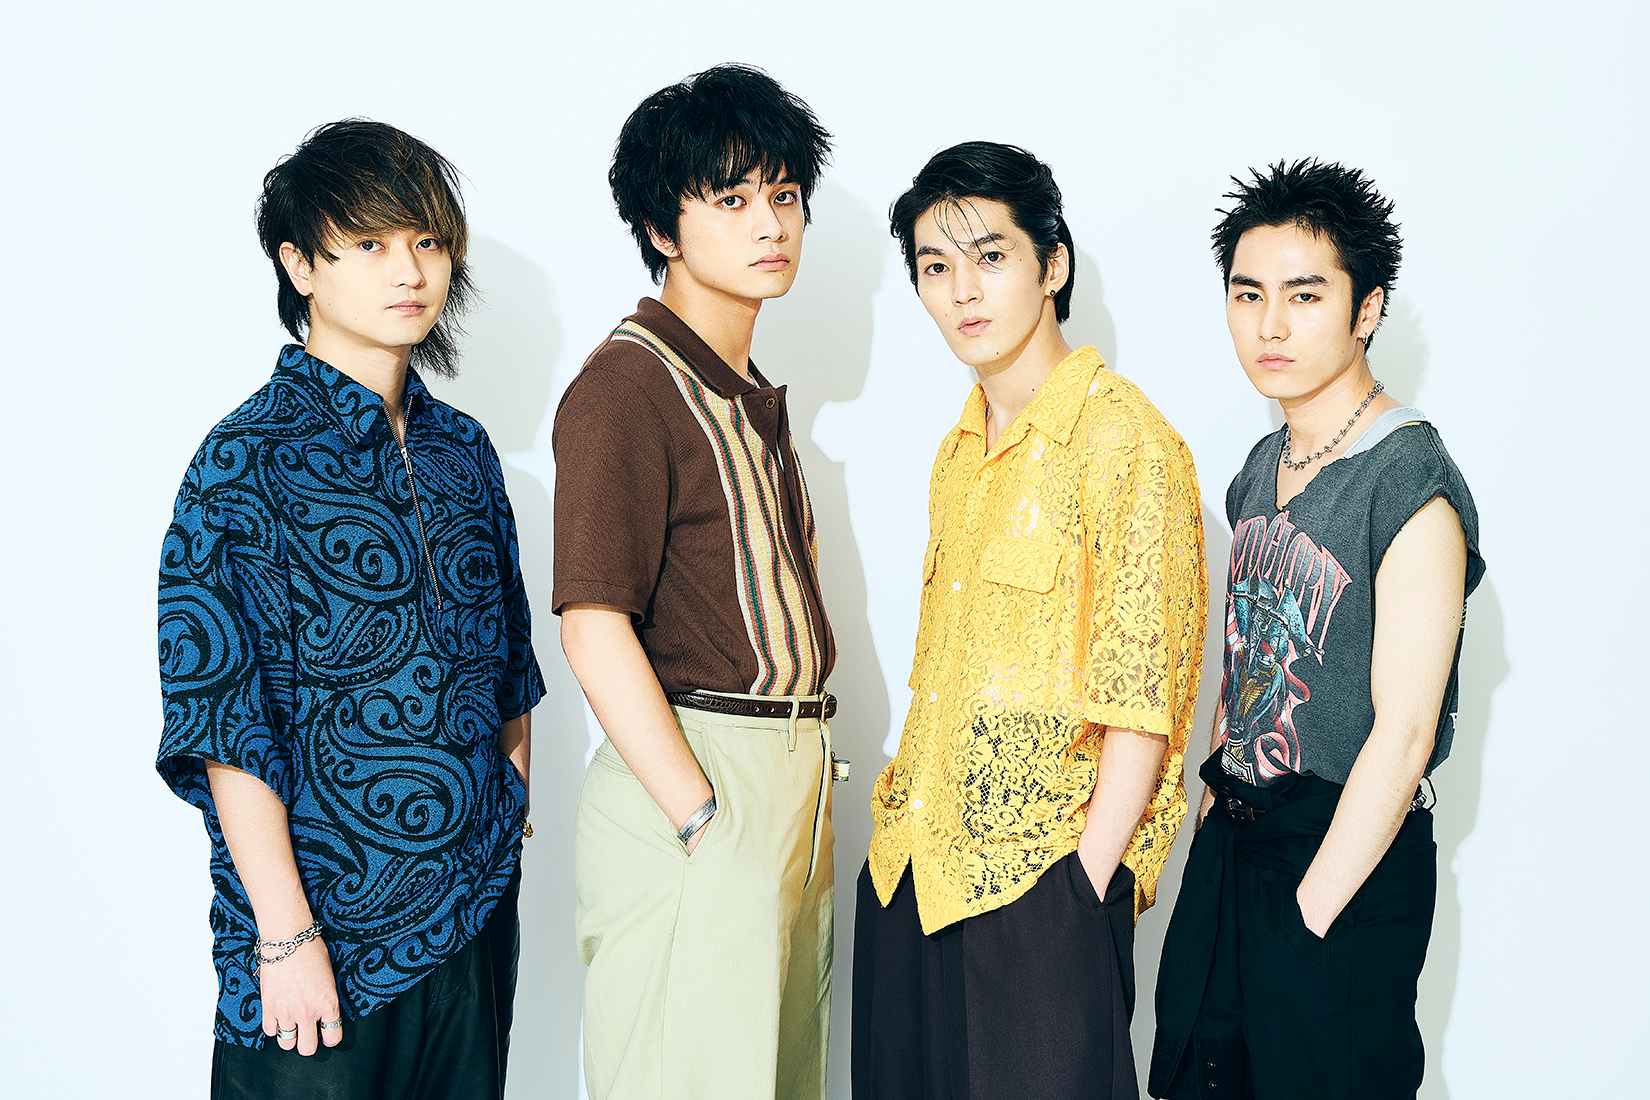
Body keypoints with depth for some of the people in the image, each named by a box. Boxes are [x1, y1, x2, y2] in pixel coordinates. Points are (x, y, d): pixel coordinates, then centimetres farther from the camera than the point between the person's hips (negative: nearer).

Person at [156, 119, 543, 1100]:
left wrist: (511, 829, 11)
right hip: (332, 914, -5)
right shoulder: (251, 458, -11)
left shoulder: (463, 451, 7)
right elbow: (223, 721, -14)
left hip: (478, 905, 6)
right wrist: (285, 934, -15)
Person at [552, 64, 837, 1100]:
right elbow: (594, 627, -19)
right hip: (691, 774, -9)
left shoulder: (753, 395, 17)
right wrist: (704, 820, -20)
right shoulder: (629, 383, -12)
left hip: (794, 775, 9)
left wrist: (805, 785, 12)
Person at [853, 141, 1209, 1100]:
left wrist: (1082, 887, -17)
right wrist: (905, 821, 11)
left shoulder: (1124, 439, -12)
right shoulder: (961, 451, 12)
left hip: (1043, 883, -7)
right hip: (913, 873, 7)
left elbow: (1143, 699, -15)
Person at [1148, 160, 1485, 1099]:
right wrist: (1216, 794, 10)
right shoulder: (1264, 467, 7)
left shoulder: (1410, 481, -18)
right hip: (1231, 838, 8)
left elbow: (1402, 736, -20)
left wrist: (1309, 911, -18)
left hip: (1351, 859, -7)